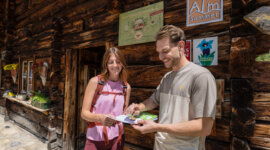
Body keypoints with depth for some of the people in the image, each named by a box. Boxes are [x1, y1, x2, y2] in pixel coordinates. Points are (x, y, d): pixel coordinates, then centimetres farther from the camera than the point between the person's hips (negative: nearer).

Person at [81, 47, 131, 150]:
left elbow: (124, 114, 8)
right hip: (95, 138, -3)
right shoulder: (95, 82, -11)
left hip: (117, 137, 3)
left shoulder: (126, 87, -1)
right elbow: (84, 113, -11)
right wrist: (100, 117, -29)